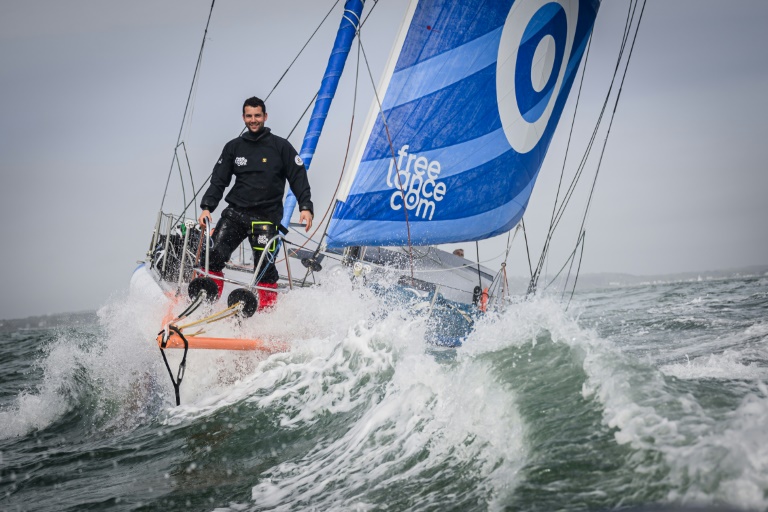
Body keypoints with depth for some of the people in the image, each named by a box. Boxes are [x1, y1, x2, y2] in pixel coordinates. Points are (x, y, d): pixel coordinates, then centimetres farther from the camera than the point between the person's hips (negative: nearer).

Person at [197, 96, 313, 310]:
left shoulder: (281, 146, 4)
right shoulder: (234, 147, 12)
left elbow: (298, 178, 3)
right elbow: (218, 181, 12)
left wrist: (305, 207, -10)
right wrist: (207, 207, -2)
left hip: (266, 216, -3)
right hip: (235, 212, 3)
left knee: (265, 267, -10)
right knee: (214, 254, -13)